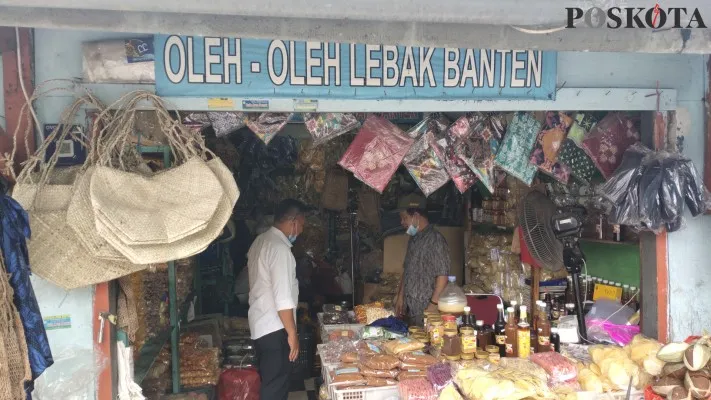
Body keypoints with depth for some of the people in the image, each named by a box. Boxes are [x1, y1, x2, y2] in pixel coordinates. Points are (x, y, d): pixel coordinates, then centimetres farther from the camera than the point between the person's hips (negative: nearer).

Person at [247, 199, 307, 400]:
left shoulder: (260, 241, 9)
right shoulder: (279, 248, -21)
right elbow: (283, 298, -24)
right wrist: (292, 334, -18)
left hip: (261, 323, 10)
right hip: (274, 329, -10)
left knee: (269, 382, 19)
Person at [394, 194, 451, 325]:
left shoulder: (435, 239, -13)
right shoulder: (413, 239, 14)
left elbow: (442, 275, -17)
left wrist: (434, 304, -19)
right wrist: (400, 297, 17)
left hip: (426, 310, -8)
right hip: (411, 309, 8)